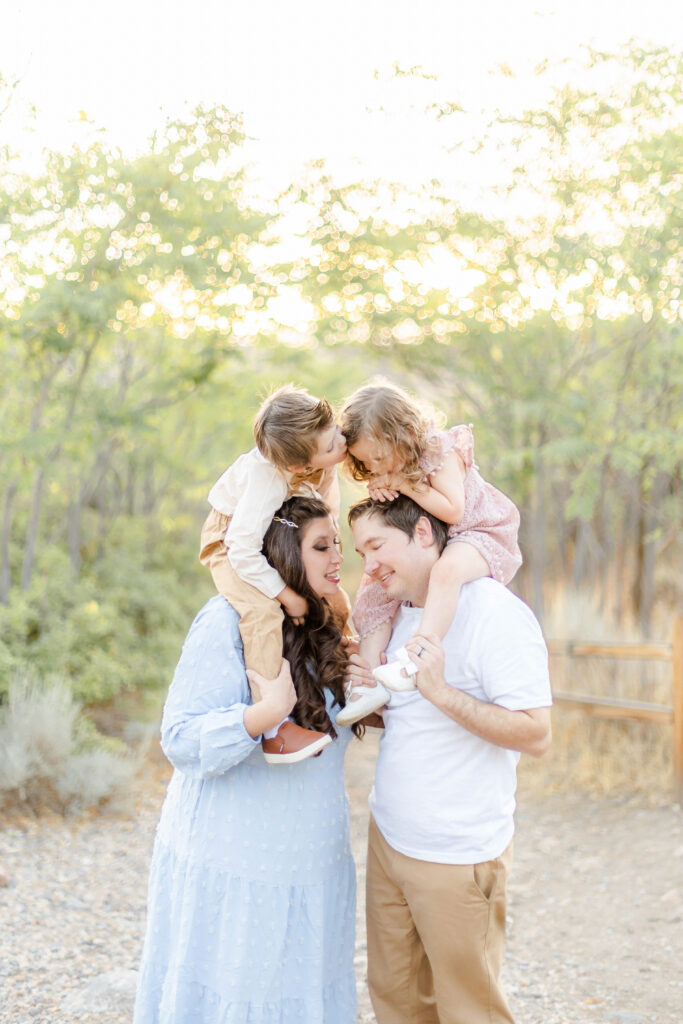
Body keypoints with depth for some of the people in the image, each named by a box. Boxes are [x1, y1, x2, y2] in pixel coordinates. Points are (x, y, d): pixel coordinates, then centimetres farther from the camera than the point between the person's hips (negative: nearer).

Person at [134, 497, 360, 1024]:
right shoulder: (227, 621, -16)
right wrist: (267, 711, -32)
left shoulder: (323, 631, 9)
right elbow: (181, 738, -20)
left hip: (311, 866, 7)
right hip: (234, 868, -7)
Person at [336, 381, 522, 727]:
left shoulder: (442, 453, -20)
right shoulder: (386, 471, 2)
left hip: (477, 534, -8)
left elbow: (453, 511, -27)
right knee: (370, 599, -5)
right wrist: (378, 492, -15)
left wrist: (408, 485, -27)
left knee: (447, 569, -42)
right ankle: (369, 685, -6)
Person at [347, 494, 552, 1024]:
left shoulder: (495, 612, -18)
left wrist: (440, 691, -29)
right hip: (388, 837, 8)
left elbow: (536, 734, -21)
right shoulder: (403, 613, 9)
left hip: (458, 856, -8)